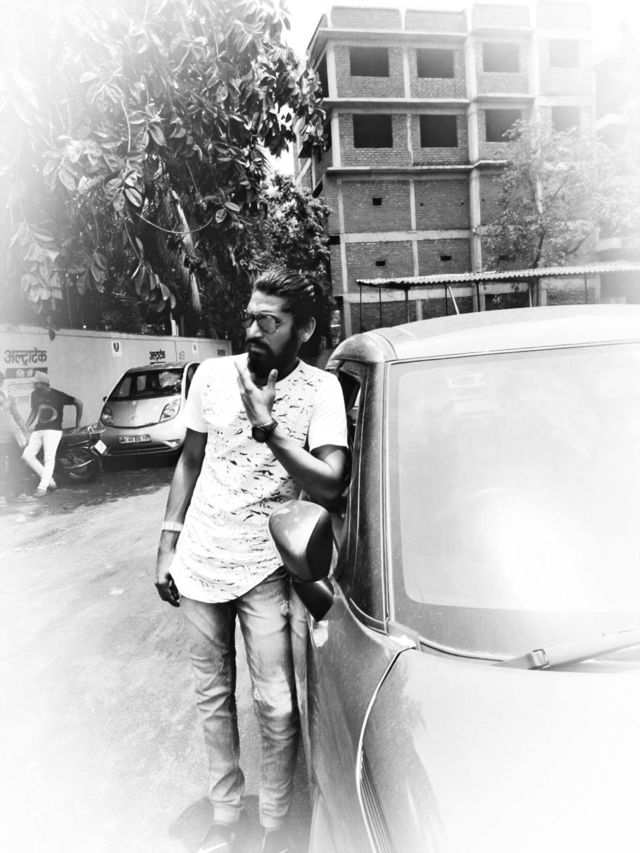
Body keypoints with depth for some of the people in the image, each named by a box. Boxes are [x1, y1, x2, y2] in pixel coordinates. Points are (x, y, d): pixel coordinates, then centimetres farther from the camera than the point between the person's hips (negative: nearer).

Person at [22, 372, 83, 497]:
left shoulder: (58, 395, -7)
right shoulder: (35, 395, 10)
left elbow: (78, 403, -1)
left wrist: (78, 424, 0)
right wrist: (25, 427, 12)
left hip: (53, 430, -6)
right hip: (38, 430, 6)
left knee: (49, 458, -16)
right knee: (27, 455, -6)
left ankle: (42, 487, -12)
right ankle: (49, 480, 2)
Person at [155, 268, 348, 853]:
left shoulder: (320, 389, -10)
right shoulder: (214, 375, 0)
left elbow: (329, 485, -19)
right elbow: (189, 462, 9)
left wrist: (267, 426, -26)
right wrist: (167, 543, 7)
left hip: (264, 570, -3)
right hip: (198, 563, 4)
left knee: (275, 707, 4)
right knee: (214, 697, 16)